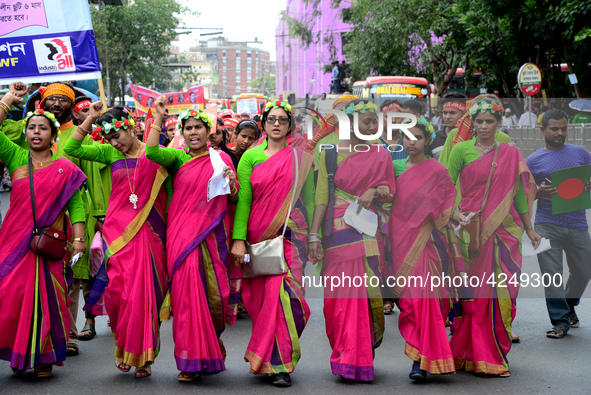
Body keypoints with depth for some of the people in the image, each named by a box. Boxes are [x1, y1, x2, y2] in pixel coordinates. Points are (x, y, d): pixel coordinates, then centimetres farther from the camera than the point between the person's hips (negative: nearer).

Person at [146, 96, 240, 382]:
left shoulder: (222, 159, 11)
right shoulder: (178, 158, 8)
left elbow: (233, 200, 13)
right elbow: (152, 151, -13)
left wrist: (232, 183, -8)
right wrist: (158, 116, -8)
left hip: (213, 236, 1)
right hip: (182, 235, -1)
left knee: (214, 292, 0)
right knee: (187, 293, -5)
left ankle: (212, 343, 27)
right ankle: (192, 360, 3)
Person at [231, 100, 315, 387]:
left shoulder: (300, 159, 8)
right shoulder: (250, 157, 7)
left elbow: (309, 200, 11)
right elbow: (243, 200, 2)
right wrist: (239, 239, -6)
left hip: (290, 235, -1)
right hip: (258, 235, 1)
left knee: (282, 293, -10)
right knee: (261, 296, 1)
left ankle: (279, 363, -3)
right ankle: (270, 357, 16)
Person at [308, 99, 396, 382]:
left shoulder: (380, 156, 9)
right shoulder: (329, 153, 5)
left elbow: (389, 194, 13)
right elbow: (321, 196, 1)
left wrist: (375, 191, -10)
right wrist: (314, 235, -5)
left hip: (366, 232, 0)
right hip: (337, 233, 0)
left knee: (363, 294, -3)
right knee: (338, 294, 0)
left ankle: (358, 359, 11)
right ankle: (345, 353, 13)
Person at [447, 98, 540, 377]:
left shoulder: (510, 154, 10)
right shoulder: (461, 150, 3)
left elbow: (518, 192, 15)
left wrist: (529, 228, 17)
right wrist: (454, 212, -14)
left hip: (504, 230, 2)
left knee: (502, 292, 1)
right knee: (473, 291, -3)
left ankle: (495, 354, 13)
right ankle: (475, 356, 7)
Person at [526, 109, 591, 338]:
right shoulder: (533, 161, 5)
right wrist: (539, 192, -16)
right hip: (547, 224, -2)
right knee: (551, 274, -5)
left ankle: (570, 305, 38)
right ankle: (560, 321, 6)